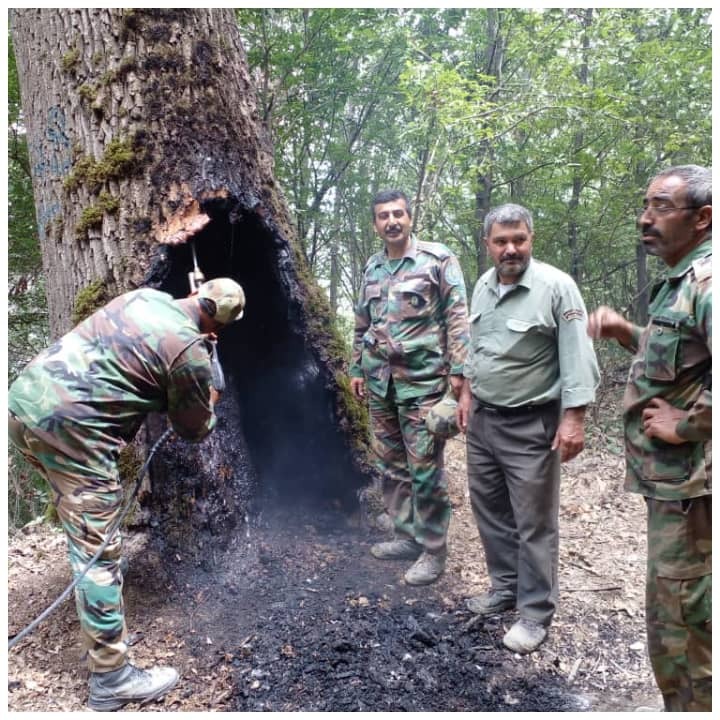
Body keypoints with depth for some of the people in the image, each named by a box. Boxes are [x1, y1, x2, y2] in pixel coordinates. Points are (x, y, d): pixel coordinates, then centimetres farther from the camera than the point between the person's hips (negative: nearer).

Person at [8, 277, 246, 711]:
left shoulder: (147, 297, 10)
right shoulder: (191, 351, -11)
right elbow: (194, 429, 5)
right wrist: (209, 404, 25)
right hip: (70, 427, -10)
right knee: (98, 551, 0)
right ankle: (112, 678, 11)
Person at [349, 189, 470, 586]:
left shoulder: (438, 259, -5)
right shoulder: (372, 268, 14)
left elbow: (458, 317, -9)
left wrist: (457, 370, -15)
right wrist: (357, 368, 19)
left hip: (422, 382, -7)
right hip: (380, 383, 7)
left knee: (425, 468, -2)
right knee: (390, 464, 14)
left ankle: (433, 550, 13)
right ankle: (407, 535, 29)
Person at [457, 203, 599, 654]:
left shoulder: (556, 286, -14)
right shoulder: (483, 286, 7)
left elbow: (578, 358, -16)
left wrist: (574, 418, -20)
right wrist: (468, 394, 18)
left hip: (531, 426, -7)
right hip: (482, 420, 7)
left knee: (534, 523, 4)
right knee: (491, 511, 17)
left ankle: (536, 612, 20)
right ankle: (506, 587, 36)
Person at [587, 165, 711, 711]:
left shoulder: (708, 283, -19)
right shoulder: (682, 281, 13)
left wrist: (687, 424, -22)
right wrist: (625, 332, 9)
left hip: (690, 482, -10)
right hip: (674, 477, 10)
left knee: (679, 623, 3)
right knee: (682, 615, 24)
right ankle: (686, 702, 42)